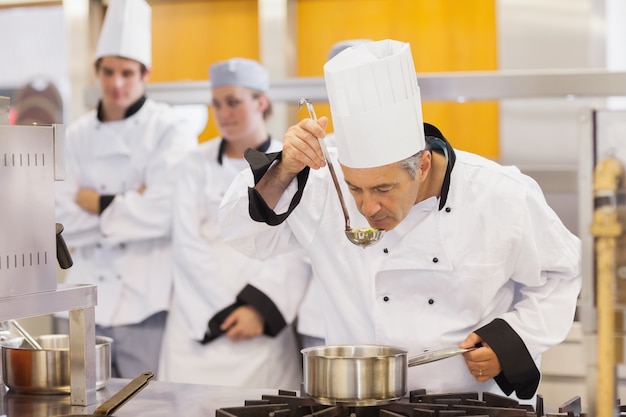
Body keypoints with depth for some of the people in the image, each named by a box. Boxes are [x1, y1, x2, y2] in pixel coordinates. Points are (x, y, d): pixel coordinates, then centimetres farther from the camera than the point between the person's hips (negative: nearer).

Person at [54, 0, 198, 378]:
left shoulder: (170, 131, -4)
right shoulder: (79, 135, 9)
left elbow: (164, 213, -16)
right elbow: (62, 220, 0)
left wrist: (97, 204, -5)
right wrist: (125, 206, -10)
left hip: (147, 301, -4)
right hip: (87, 298, 4)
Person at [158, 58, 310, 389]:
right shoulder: (197, 164, 6)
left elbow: (297, 252, -2)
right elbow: (188, 244, -1)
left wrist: (259, 309, -13)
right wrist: (227, 310, -8)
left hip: (265, 324, -1)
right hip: (199, 323, 1)